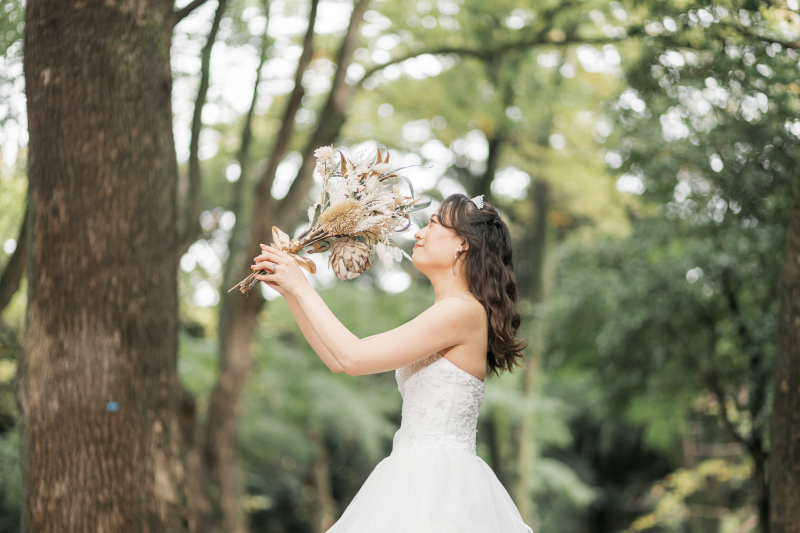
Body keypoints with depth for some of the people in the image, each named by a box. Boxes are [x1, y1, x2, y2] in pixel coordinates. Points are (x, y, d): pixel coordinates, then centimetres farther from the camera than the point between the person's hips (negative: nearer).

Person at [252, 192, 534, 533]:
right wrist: (288, 290, 15)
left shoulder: (464, 311, -12)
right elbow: (337, 359, 18)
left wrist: (302, 288, -4)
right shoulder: (443, 316, 18)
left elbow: (353, 358, -14)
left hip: (437, 483, -9)